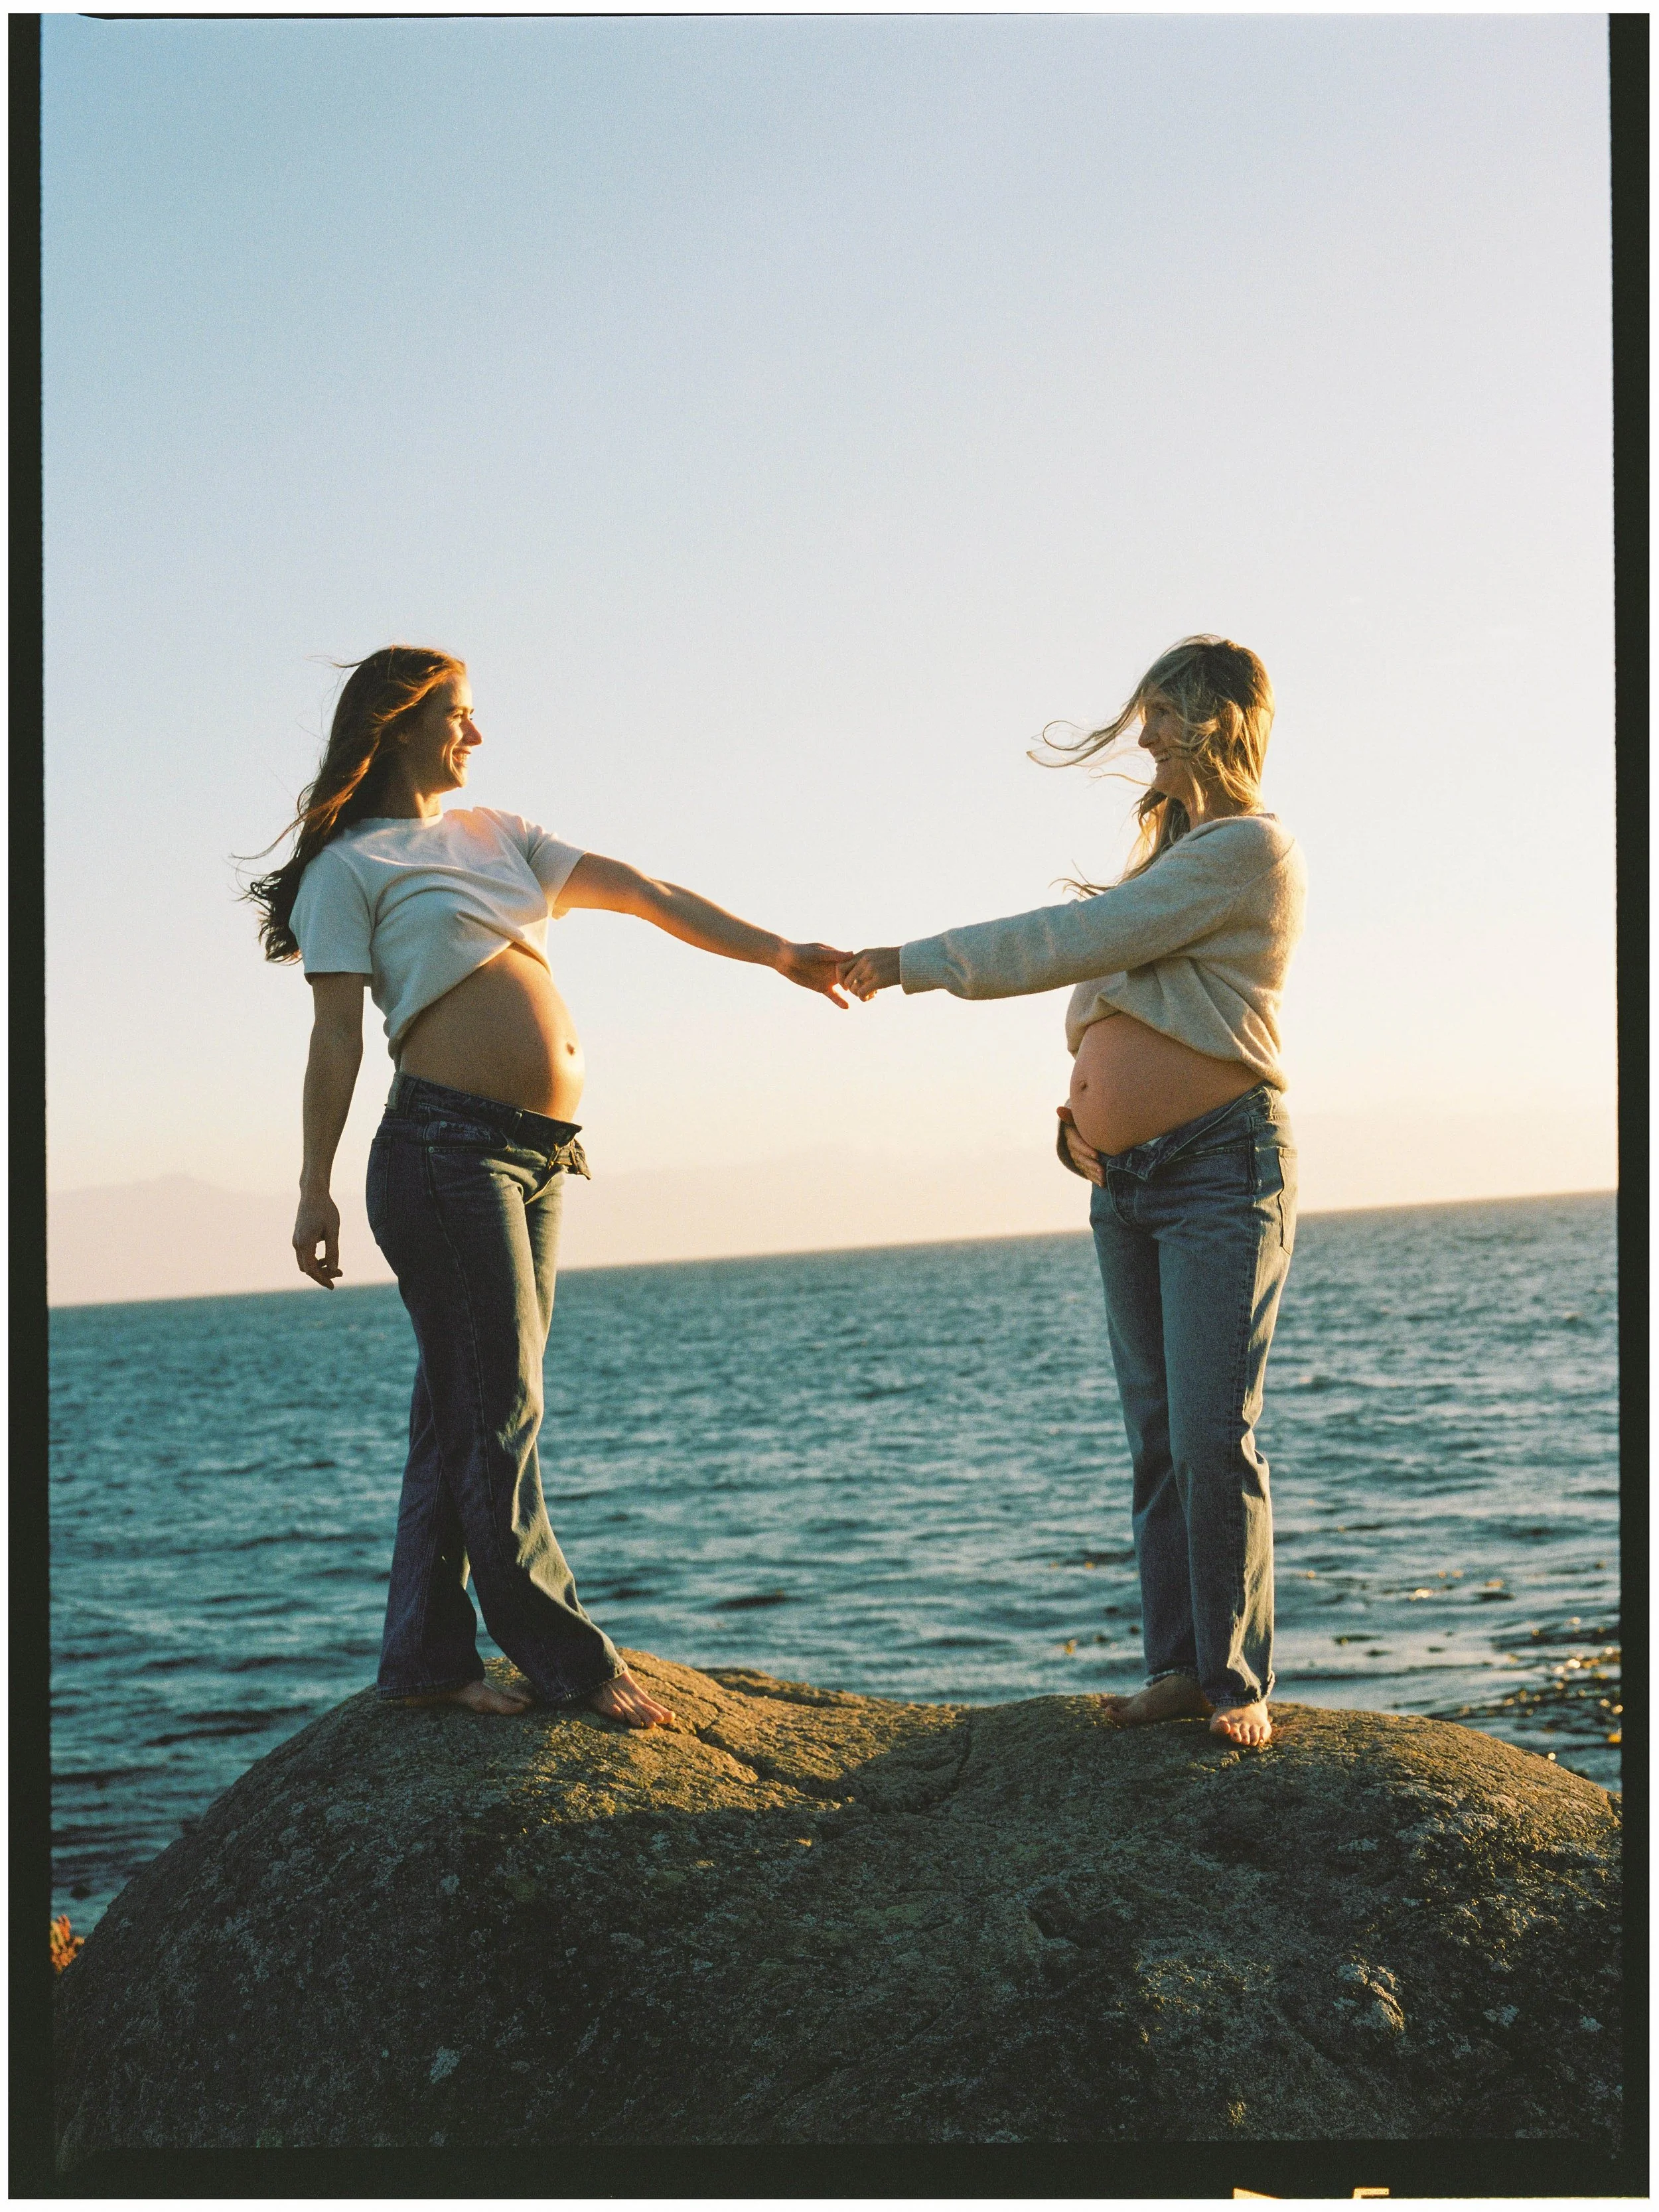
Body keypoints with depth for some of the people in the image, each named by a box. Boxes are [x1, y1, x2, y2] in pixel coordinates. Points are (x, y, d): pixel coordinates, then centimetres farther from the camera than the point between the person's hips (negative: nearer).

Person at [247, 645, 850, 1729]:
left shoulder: (498, 835, 22)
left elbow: (646, 894, 14)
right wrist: (315, 1188, -4)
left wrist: (777, 952, 6)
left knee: (469, 1411, 8)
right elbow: (337, 1036, -1)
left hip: (539, 1157, 7)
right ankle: (572, 1663, -2)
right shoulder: (351, 863, 4)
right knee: (499, 1409, -6)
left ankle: (429, 1657, 14)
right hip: (448, 1145, -7)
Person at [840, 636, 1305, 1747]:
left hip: (1222, 1164, -8)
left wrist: (918, 964, -9)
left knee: (1213, 1436, -11)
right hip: (1125, 1181, 9)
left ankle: (1240, 1682, -4)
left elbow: (1082, 939, -13)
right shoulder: (1171, 852, 22)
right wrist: (1084, 1114, 8)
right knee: (1158, 1439, 5)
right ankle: (1180, 1665, 8)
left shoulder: (1253, 847, -8)